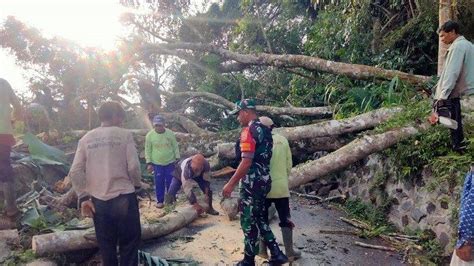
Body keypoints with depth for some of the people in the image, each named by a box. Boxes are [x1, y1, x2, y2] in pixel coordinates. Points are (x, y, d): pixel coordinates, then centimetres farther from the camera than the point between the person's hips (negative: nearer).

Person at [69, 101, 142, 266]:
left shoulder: (86, 139, 8)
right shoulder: (124, 135, -3)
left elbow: (75, 172, 0)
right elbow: (133, 166, -10)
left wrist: (83, 198, 4)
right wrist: (137, 185, 8)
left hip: (98, 201, 4)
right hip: (124, 197, -4)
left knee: (106, 246, 17)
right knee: (129, 243, 9)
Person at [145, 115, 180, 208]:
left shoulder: (170, 133, -7)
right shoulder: (149, 135, -9)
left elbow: (175, 147, 2)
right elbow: (148, 150, -2)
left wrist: (177, 159, 0)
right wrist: (149, 163, -4)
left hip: (170, 162, 1)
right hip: (157, 163, 0)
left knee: (170, 182, 7)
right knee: (159, 183, 6)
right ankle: (160, 201, 20)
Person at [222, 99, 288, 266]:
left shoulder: (249, 130, -16)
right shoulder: (265, 129, 12)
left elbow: (246, 162, -23)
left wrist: (231, 184, -17)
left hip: (252, 183, -9)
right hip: (264, 181, 9)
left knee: (249, 222, 4)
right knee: (259, 219, 19)